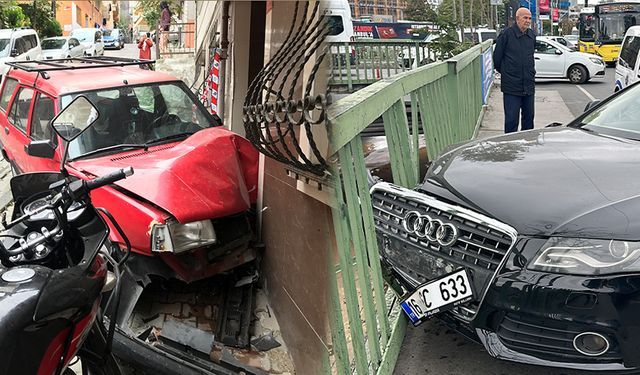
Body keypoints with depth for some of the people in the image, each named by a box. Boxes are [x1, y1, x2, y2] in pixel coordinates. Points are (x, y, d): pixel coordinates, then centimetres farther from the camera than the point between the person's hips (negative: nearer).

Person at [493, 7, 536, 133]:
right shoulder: (506, 34, -9)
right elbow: (497, 57, -3)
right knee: (511, 118, -4)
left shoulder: (532, 35, 9)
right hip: (511, 86, -6)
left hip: (529, 85, 6)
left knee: (529, 117, 12)